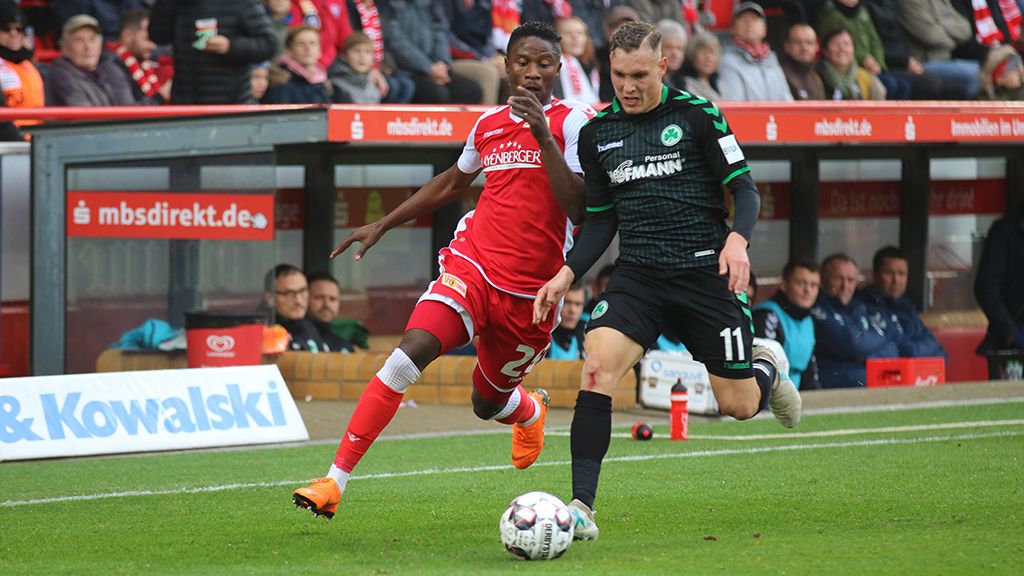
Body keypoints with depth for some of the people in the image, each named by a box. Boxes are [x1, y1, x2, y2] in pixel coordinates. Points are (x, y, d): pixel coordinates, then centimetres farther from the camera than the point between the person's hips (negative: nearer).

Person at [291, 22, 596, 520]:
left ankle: (531, 412, 55)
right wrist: (381, 226, 29)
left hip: (530, 291, -2)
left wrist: (543, 136, -24)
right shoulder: (489, 124, 9)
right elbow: (452, 183, 28)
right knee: (414, 348, -23)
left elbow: (579, 208, -18)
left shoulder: (573, 120, -6)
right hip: (472, 265, 2)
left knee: (488, 403, 13)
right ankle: (334, 482, -24)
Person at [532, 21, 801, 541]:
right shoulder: (597, 133, 8)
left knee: (737, 405, 2)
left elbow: (744, 188, -3)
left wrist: (737, 239, -22)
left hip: (706, 273, -2)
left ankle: (766, 368, 42)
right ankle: (581, 508, -24)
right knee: (597, 366, -23)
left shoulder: (695, 114, -4)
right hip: (637, 277, 3)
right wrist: (568, 272, 2)